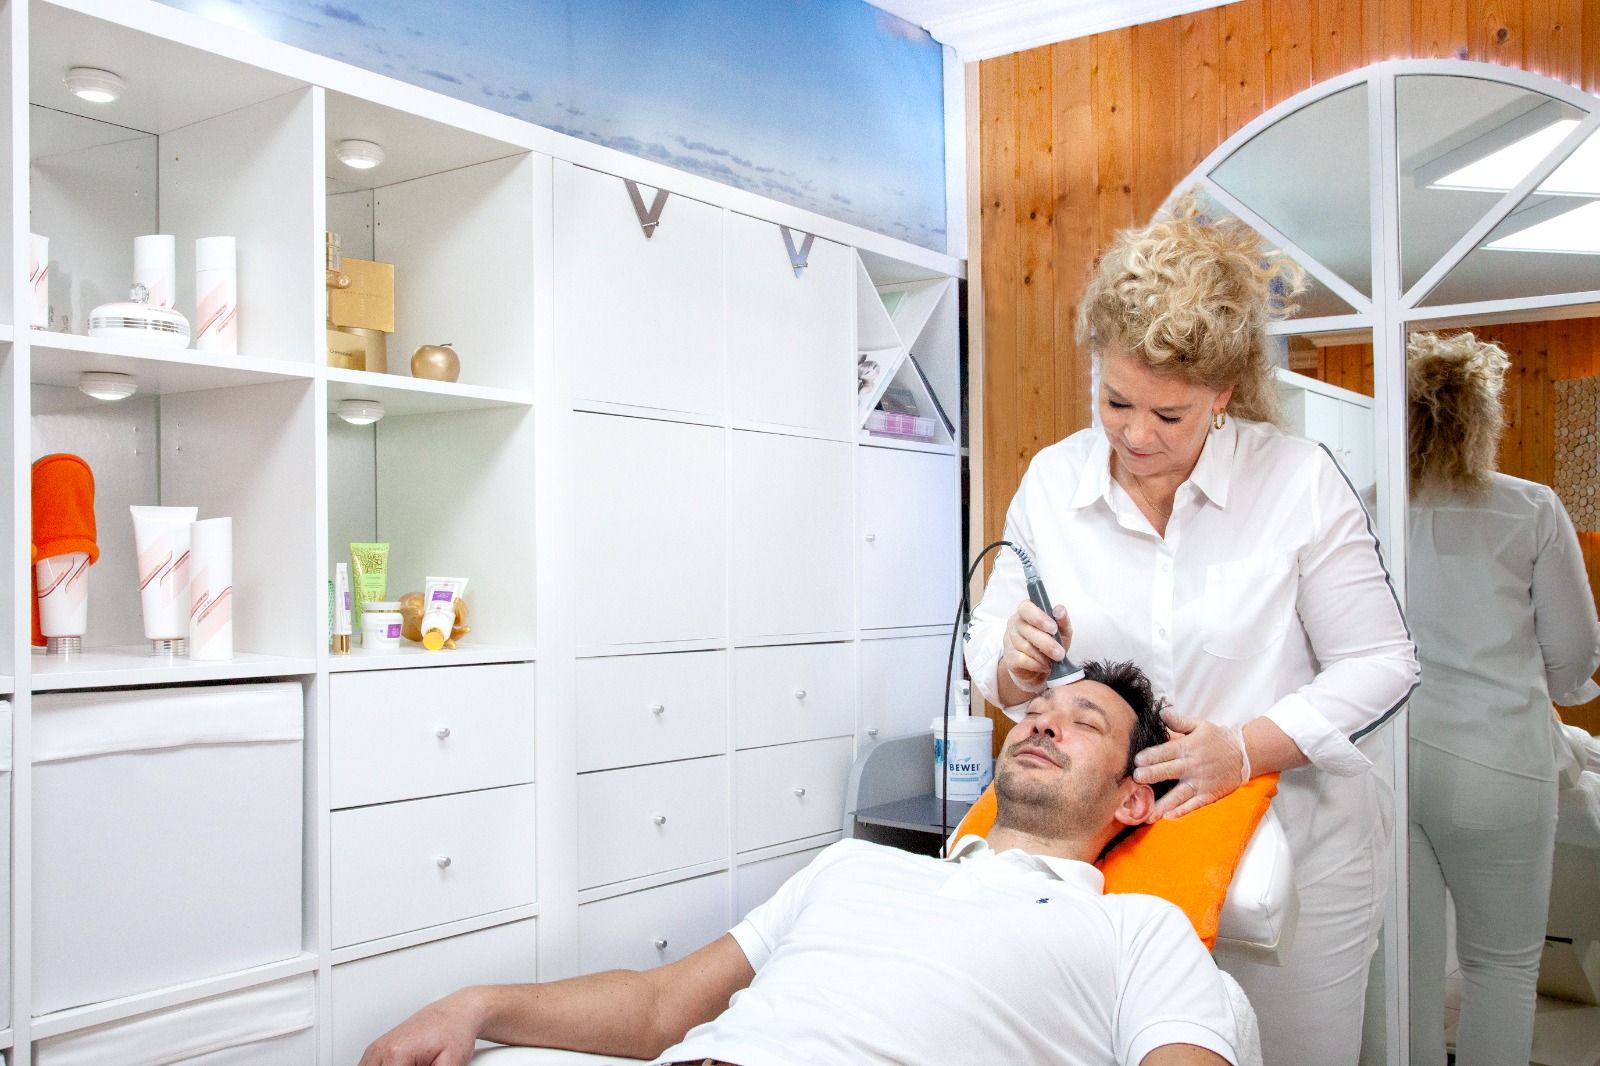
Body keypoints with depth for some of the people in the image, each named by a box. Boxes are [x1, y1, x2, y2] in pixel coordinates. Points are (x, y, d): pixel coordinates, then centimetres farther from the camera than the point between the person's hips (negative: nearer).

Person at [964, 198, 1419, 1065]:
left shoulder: (1301, 480, -10)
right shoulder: (1051, 480, -1)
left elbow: (1381, 665, -8)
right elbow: (988, 656, 5)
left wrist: (1246, 748, -21)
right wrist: (1015, 662, -19)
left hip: (1292, 850, -2)